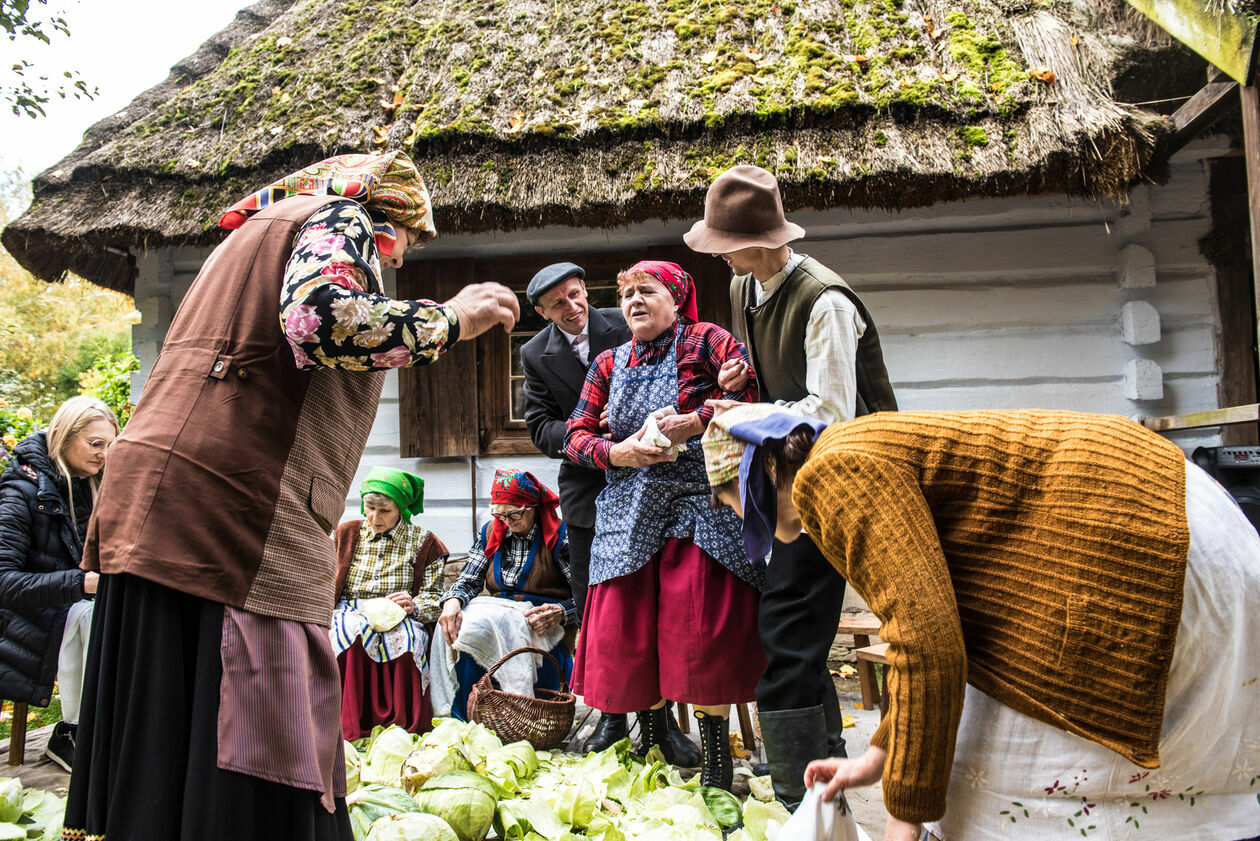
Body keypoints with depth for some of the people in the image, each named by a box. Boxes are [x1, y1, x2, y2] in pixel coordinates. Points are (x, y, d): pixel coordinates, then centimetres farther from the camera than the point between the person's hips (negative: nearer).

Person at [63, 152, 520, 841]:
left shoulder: (260, 230, 30)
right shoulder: (340, 220, 0)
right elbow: (321, 318, -21)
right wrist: (450, 319, -10)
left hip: (153, 498, 10)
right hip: (232, 507, -10)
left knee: (151, 757, 13)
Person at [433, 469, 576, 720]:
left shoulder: (560, 536, 1)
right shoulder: (490, 533, 18)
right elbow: (468, 580, 10)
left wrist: (561, 613, -22)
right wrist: (452, 601, -13)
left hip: (541, 627, -5)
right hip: (496, 615, 5)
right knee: (457, 633, -28)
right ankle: (461, 722, -14)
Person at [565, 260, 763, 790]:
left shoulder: (706, 342, 3)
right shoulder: (609, 364, 17)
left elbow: (753, 396, -9)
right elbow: (577, 434, 12)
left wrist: (693, 422, -17)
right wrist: (618, 452, -8)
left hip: (701, 504, -4)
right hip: (630, 508, 5)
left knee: (701, 632, -9)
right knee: (626, 630, 2)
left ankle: (716, 762, 8)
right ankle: (652, 742, 25)